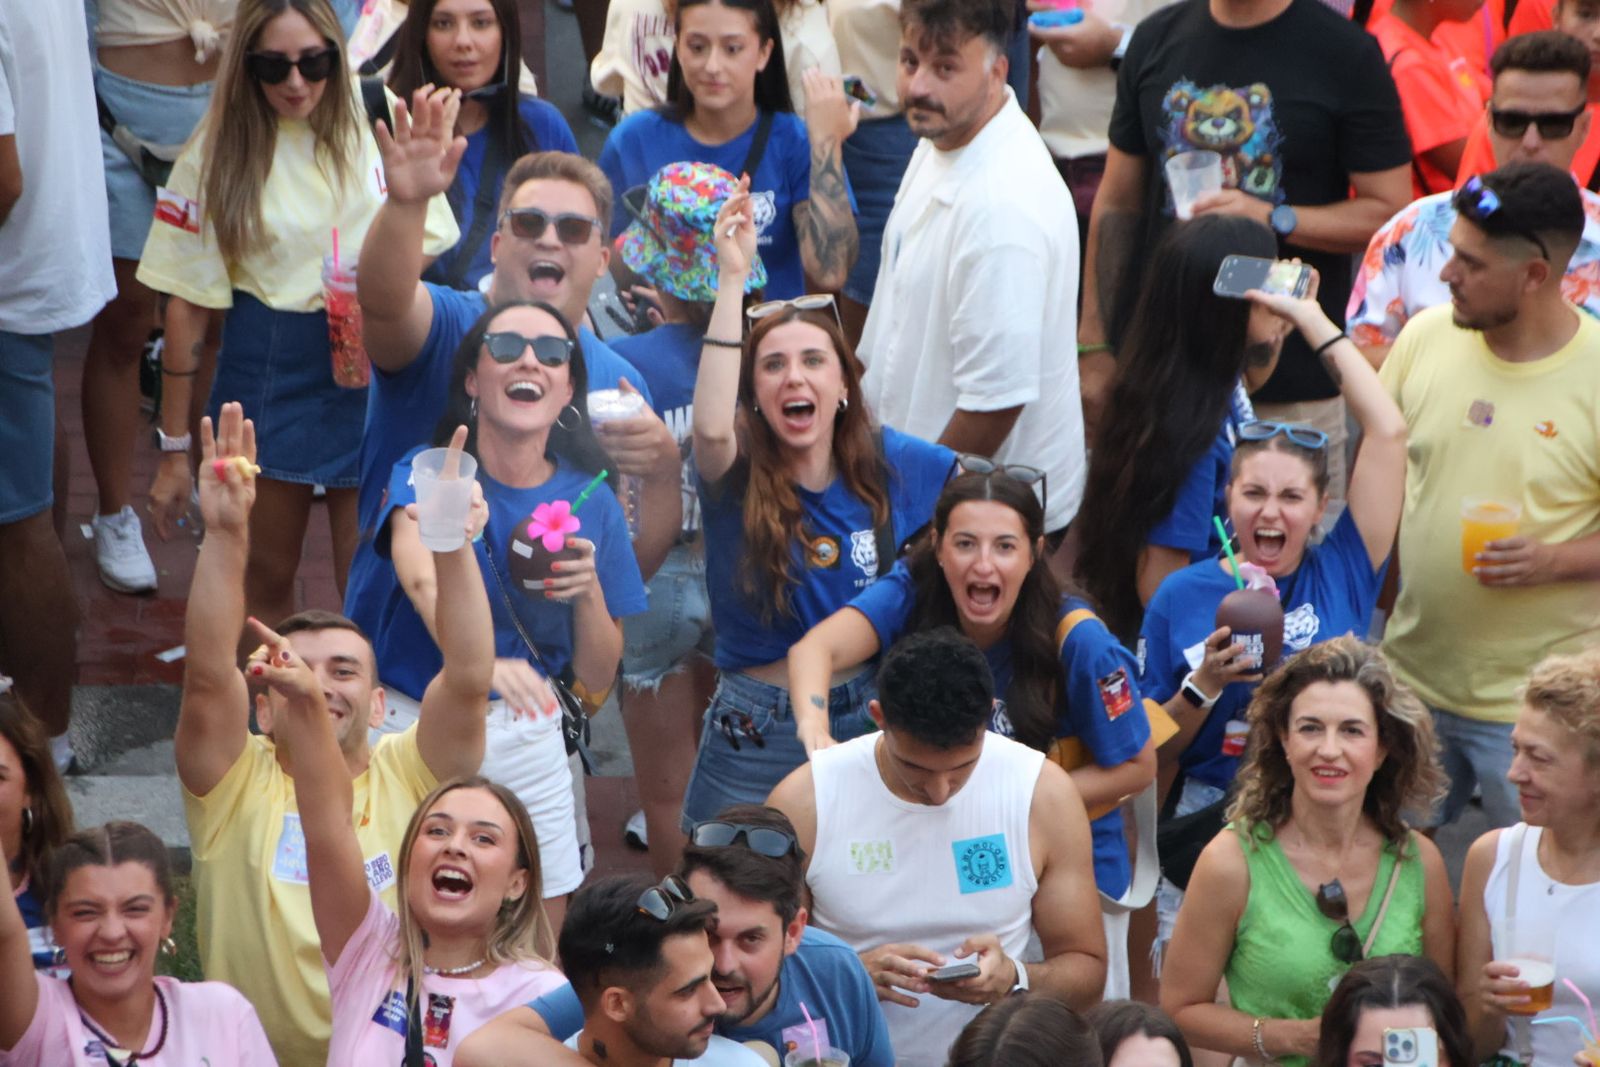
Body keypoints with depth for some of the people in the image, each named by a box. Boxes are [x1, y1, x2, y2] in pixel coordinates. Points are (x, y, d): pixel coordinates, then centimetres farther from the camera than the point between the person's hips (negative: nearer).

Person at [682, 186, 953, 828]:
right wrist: (733, 280, -37)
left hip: (867, 719, 3)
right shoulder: (737, 474, -12)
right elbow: (711, 427, -36)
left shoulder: (891, 463, -2)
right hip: (757, 730, -2)